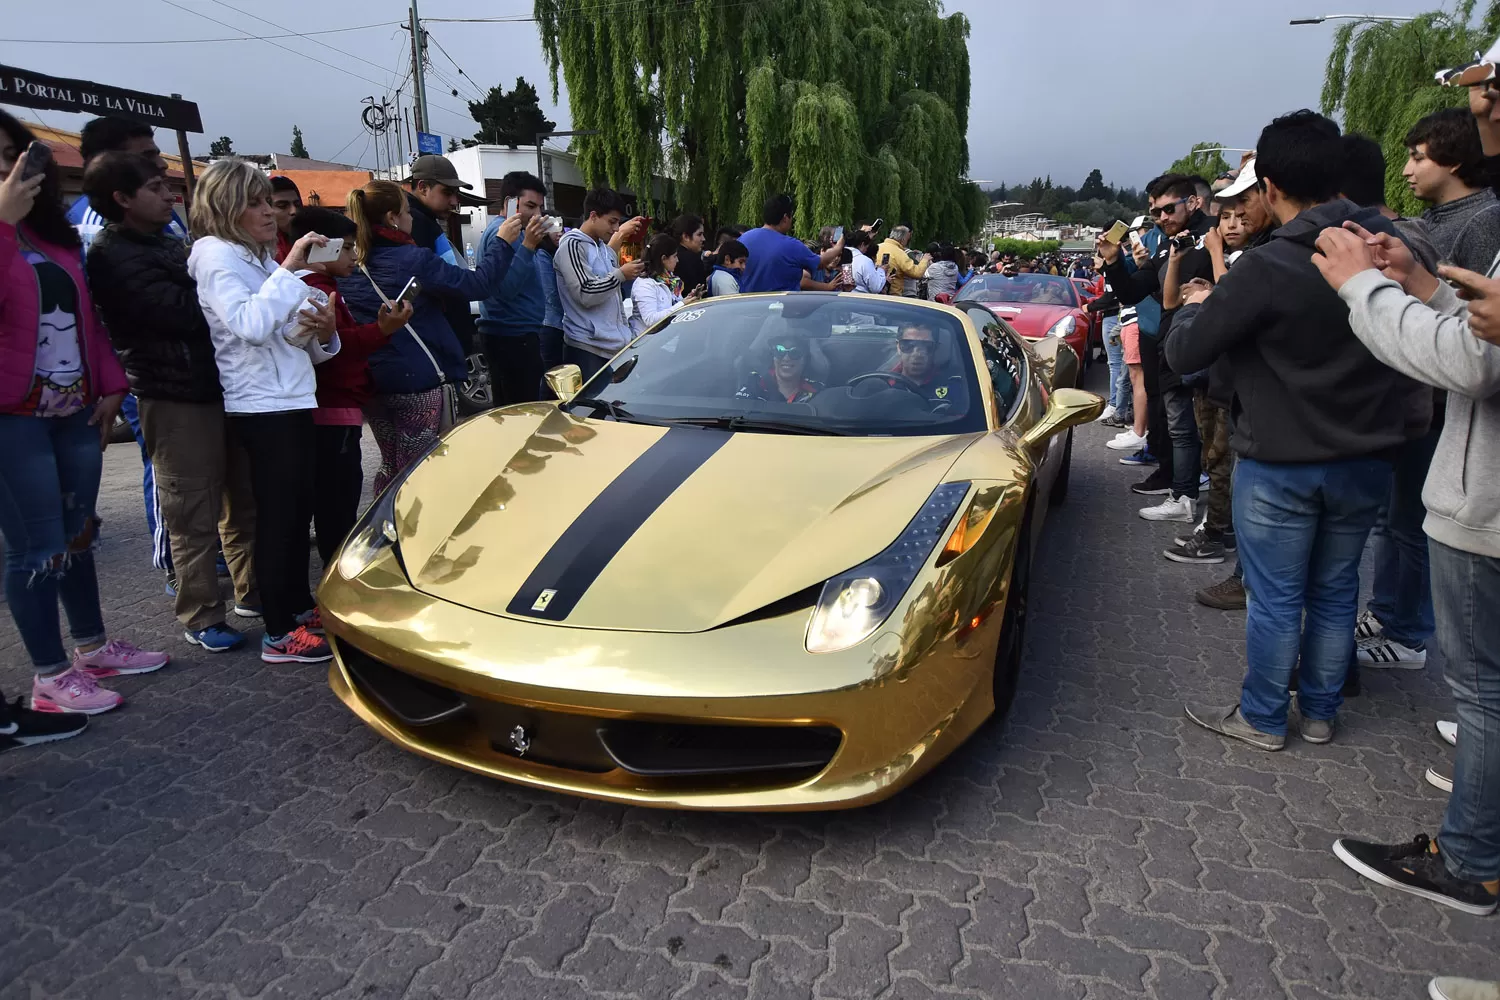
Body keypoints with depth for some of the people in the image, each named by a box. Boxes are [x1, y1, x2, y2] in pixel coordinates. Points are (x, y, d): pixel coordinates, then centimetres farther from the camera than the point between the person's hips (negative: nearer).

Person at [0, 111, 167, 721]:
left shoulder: (56, 237, 14)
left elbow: (87, 316, 16)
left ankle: (92, 646, 29)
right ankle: (51, 678, 9)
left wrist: (109, 385, 7)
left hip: (77, 409, 7)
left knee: (78, 533, 15)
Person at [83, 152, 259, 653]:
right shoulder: (112, 257, -11)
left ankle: (251, 588, 28)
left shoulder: (166, 242, 19)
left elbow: (205, 300, 21)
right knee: (195, 513, -2)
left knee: (244, 497, 14)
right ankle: (202, 616, 9)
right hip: (176, 399, -8)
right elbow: (181, 313, -21)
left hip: (221, 385, 8)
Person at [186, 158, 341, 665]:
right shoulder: (217, 255, -8)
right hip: (261, 407, -9)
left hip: (290, 400, 9)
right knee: (277, 514, -8)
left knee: (298, 508, 13)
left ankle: (301, 605, 25)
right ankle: (280, 634, -2)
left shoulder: (260, 257, 20)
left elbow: (288, 334, 20)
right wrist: (288, 269, -24)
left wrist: (323, 334, -2)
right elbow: (250, 325, -25)